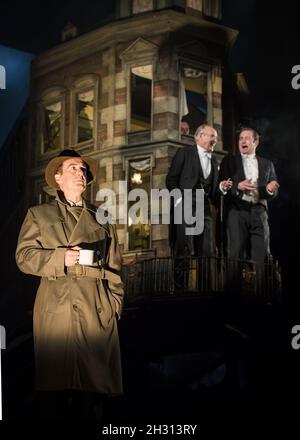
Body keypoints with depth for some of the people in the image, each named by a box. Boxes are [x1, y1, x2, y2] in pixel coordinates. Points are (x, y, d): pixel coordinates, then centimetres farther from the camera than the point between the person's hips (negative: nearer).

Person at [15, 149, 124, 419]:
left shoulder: (102, 219, 20)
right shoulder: (39, 215, 16)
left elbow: (114, 267, 15)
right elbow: (24, 257, 4)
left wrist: (115, 303, 3)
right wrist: (60, 257, -11)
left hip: (96, 309, 2)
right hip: (55, 310, -1)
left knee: (94, 384, -3)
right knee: (57, 382, -3)